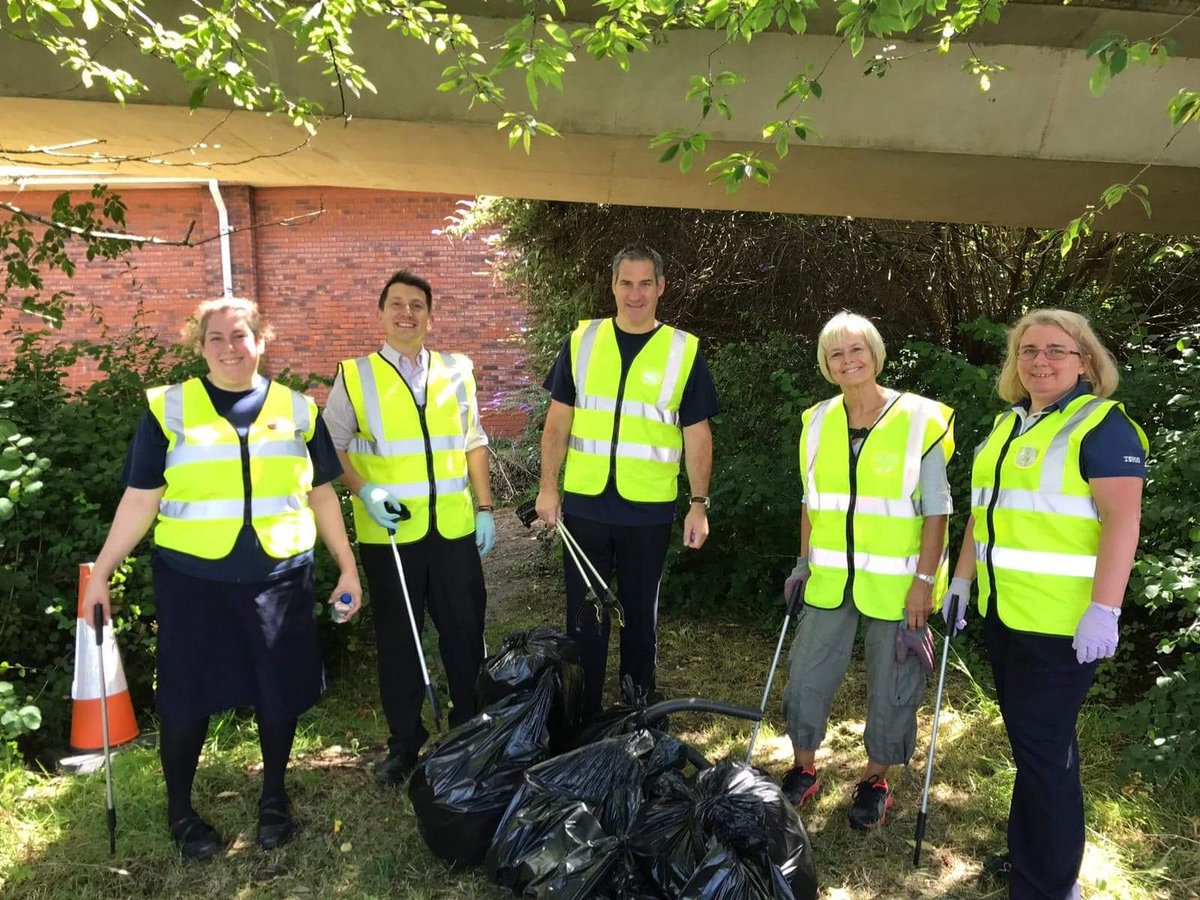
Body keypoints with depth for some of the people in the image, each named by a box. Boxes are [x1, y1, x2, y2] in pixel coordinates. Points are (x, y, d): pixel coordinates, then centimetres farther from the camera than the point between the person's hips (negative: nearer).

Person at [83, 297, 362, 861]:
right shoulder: (168, 409, 0)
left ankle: (273, 799, 34)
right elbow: (140, 500, 2)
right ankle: (179, 811, 32)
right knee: (187, 695, 8)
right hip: (191, 578, -1)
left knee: (280, 692, 9)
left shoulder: (297, 409, 5)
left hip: (279, 577, 2)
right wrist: (102, 570, -2)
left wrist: (348, 567, 9)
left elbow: (322, 496, 9)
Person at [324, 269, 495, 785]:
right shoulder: (354, 375, 2)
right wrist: (364, 491, -13)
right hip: (388, 531, -1)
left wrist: (485, 508, 6)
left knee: (464, 626, 9)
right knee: (397, 636, 10)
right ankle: (404, 740, 27)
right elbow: (333, 446, 2)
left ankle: (469, 724, 30)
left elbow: (474, 443, 11)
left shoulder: (456, 371, 9)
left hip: (454, 527, 2)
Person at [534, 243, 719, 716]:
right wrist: (548, 487, 1)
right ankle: (582, 717, 26)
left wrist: (699, 505, -1)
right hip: (584, 504, 1)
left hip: (649, 509, -1)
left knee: (641, 611, 15)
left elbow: (697, 435, 2)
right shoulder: (581, 341, 3)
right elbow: (558, 421, 6)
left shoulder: (684, 351, 0)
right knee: (584, 614, 10)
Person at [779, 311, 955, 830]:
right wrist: (805, 563, 10)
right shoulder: (817, 422, 4)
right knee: (807, 675, 9)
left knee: (890, 686, 10)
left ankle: (876, 780, 31)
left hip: (896, 584, -3)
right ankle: (804, 771, 30)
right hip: (829, 580, 4)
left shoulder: (919, 420, -9)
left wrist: (924, 580, -12)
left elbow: (936, 510, -7)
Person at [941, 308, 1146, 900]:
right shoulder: (1007, 426, 14)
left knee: (1044, 747, -1)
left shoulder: (1101, 425, -10)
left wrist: (1104, 610, -25)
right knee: (1029, 739, 18)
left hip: (1060, 623, -7)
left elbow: (1122, 521, -18)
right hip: (1002, 611, 7)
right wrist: (962, 579, 16)